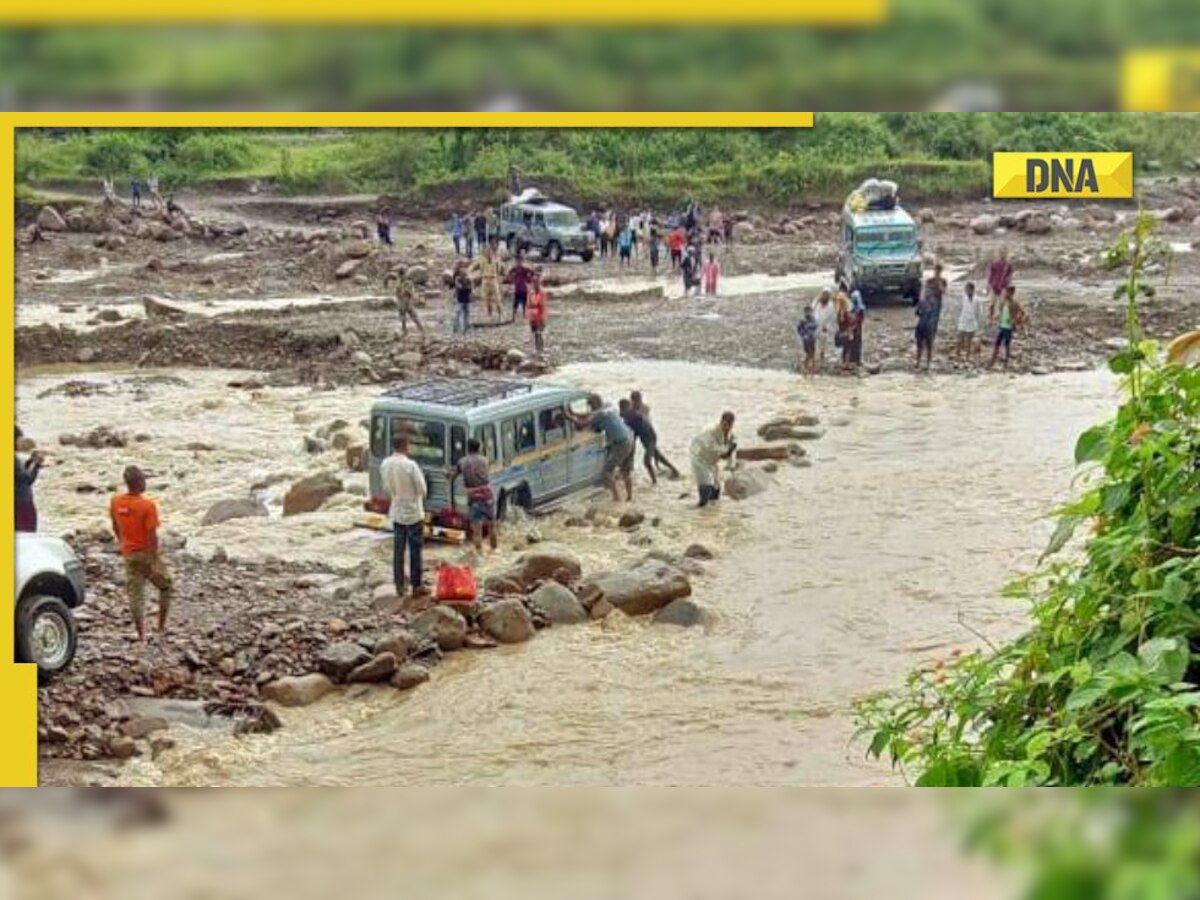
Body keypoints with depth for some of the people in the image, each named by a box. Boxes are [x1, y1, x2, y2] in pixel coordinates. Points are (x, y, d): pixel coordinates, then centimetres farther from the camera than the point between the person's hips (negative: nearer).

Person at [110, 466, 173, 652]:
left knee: (135, 595, 10)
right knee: (166, 587, 17)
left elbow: (116, 527, 9)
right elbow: (152, 536, -22)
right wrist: (155, 561, -17)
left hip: (129, 555, 5)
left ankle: (141, 639, 11)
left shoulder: (115, 502, -5)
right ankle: (161, 629, 15)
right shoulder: (147, 506, -23)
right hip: (147, 554, -5)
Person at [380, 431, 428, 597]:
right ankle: (417, 585, 10)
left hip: (396, 513, 5)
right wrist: (421, 476, 2)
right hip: (413, 513, -5)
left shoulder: (384, 465, -4)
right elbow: (422, 490, -15)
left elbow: (386, 490, 7)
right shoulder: (411, 465, -22)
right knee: (415, 550, 4)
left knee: (398, 550, 12)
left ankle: (399, 586, 16)